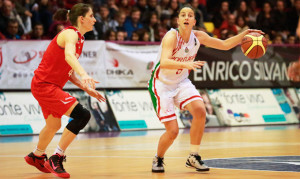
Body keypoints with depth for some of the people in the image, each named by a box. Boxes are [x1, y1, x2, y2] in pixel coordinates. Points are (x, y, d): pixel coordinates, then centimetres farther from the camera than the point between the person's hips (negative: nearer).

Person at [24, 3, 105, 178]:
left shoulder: (79, 39, 13)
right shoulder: (70, 34, -17)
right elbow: (69, 55, -40)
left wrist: (86, 88, 7)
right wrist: (84, 74, -56)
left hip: (52, 85, 10)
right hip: (44, 85, -10)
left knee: (54, 125, 27)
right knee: (82, 115, -19)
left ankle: (36, 156, 53)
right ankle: (56, 160, -14)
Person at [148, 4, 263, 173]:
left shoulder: (198, 36, -6)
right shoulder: (171, 37, -24)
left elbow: (225, 45, 7)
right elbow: (164, 62, -42)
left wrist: (245, 34, -7)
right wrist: (185, 64, -58)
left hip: (182, 82, 5)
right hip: (162, 85, -5)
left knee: (200, 111, -21)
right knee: (172, 132, -12)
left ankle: (193, 157, -5)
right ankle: (158, 159, 20)